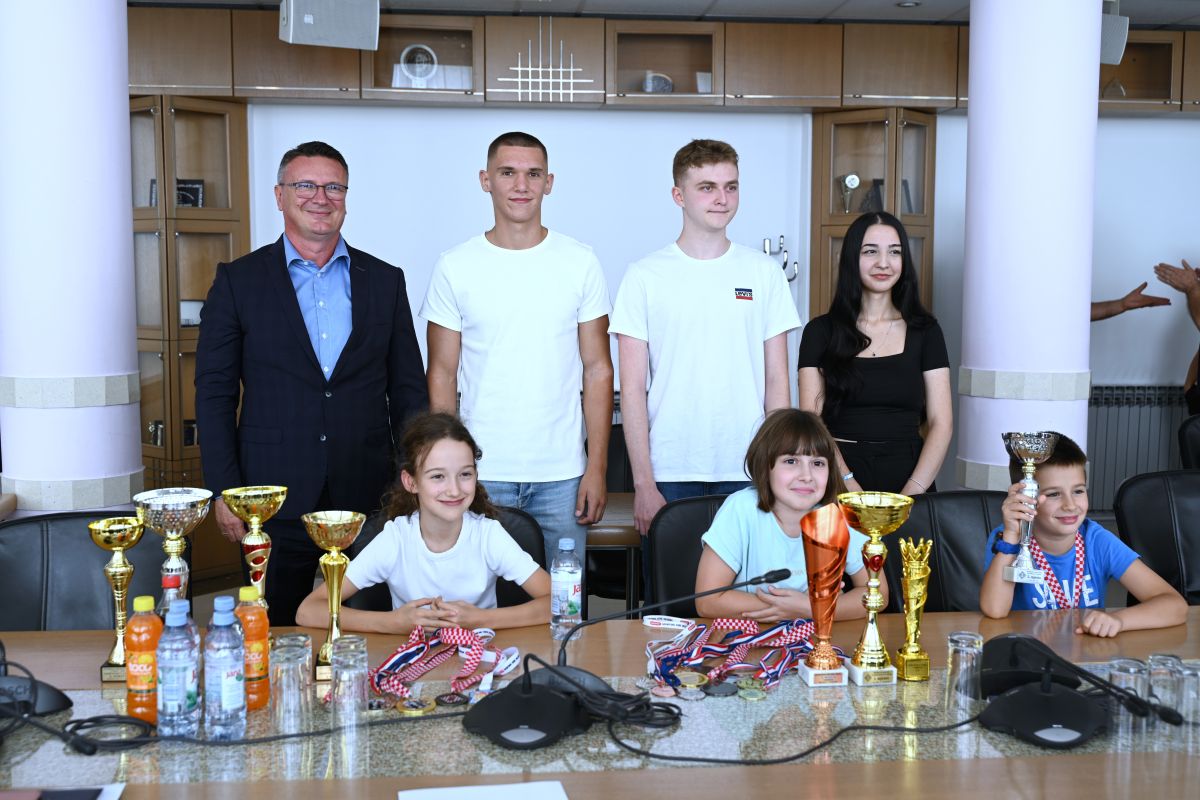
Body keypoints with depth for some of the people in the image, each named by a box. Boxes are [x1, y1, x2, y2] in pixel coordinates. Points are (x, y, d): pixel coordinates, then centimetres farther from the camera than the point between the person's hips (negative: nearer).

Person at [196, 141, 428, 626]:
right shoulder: (238, 281, 3)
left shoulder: (385, 281, 8)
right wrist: (224, 491, -5)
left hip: (367, 498, 2)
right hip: (275, 503, -1)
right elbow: (215, 393, 2)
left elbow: (408, 390, 9)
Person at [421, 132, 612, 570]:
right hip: (481, 474, 0)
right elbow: (442, 375, 3)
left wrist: (597, 468, -2)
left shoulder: (581, 263, 3)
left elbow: (597, 369, 4)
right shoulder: (454, 267, 1)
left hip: (561, 476, 1)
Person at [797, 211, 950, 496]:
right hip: (838, 475, -1)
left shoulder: (925, 331, 10)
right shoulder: (820, 331, 6)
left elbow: (941, 423, 5)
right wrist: (850, 484, -13)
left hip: (907, 472, 1)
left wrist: (912, 492, -8)